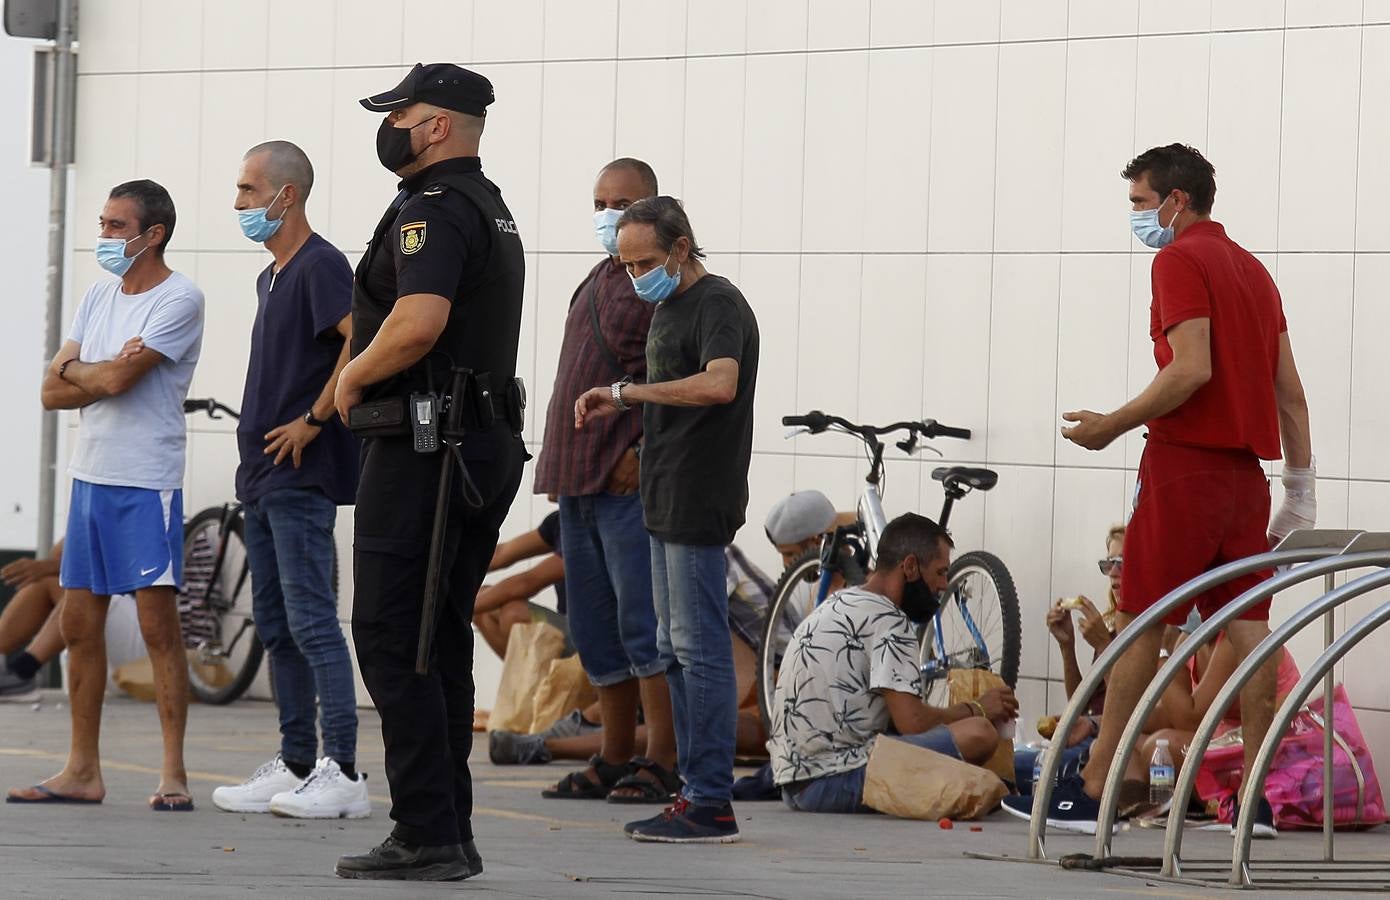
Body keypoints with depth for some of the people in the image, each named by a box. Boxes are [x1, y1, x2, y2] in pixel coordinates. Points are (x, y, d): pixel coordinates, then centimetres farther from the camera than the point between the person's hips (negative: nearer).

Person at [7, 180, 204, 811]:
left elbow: (117, 379, -18)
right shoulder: (99, 297, 15)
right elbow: (53, 391, 8)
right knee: (80, 623, 8)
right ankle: (82, 771, 14)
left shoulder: (179, 300, -8)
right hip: (90, 476, 8)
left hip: (146, 482, -8)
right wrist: (105, 374, -8)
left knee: (158, 623, -8)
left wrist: (76, 370, 1)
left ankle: (173, 774, -6)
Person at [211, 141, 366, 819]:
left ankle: (342, 774, -11)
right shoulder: (271, 277, 19)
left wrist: (313, 421, -21)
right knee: (276, 627, 11)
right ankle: (293, 767, 15)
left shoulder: (319, 265, -11)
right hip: (264, 475, 10)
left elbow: (362, 340, -25)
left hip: (302, 476, -10)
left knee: (311, 621, -11)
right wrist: (260, 445, 16)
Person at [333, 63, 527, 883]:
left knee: (393, 641, -7)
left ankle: (426, 836, -11)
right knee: (441, 644, 12)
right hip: (489, 446, 10)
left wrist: (353, 379, -12)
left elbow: (418, 323, -28)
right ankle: (449, 837, 13)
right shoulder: (494, 213, 19)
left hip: (423, 452, -10)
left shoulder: (432, 211, -13)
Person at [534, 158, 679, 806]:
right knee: (596, 630, 10)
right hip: (581, 479, 9)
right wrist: (557, 463, 20)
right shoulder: (598, 280, 22)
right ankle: (615, 761, 16)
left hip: (632, 480, -9)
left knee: (644, 622, -11)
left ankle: (661, 764, -10)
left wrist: (643, 450, -20)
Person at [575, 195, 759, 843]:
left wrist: (625, 391, -26)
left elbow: (718, 384, -30)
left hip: (699, 503, -11)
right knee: (675, 648, 12)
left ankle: (712, 805, -9)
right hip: (666, 500, 11)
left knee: (699, 648, -10)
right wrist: (619, 405, 12)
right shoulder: (668, 307, 18)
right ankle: (696, 789, 16)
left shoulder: (718, 305, -12)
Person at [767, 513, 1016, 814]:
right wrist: (976, 709, 2)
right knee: (978, 733, -18)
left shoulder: (841, 605, 21)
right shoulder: (887, 620, -9)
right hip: (834, 782, -10)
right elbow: (911, 720, -15)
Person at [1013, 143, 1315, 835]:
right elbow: (1289, 389, 17)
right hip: (1246, 471, 8)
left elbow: (1192, 369, -19)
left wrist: (1111, 425, -10)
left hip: (1186, 464, -8)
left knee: (1139, 623, -4)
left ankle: (1092, 793, -3)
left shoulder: (1181, 261, -8)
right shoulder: (1252, 268, 18)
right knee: (1247, 626, 5)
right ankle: (1258, 797, 2)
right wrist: (1301, 488, 18)